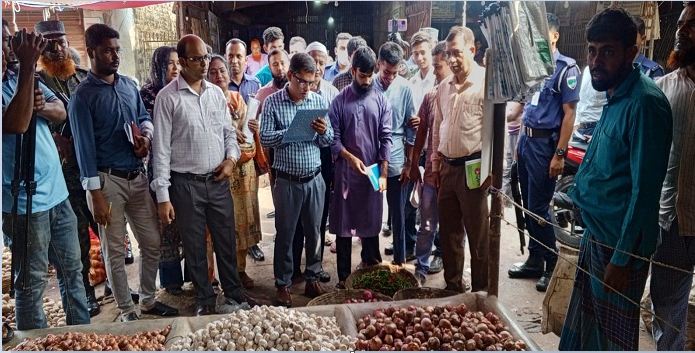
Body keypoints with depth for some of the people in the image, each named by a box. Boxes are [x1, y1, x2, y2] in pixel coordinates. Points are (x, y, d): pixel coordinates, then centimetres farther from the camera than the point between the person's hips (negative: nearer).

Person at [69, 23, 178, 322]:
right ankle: (127, 312, 21)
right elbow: (85, 148, -12)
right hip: (108, 180, -6)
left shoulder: (129, 85, 8)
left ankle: (148, 300, 30)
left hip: (137, 176, 6)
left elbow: (144, 117, 21)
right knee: (115, 251, 6)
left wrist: (146, 135, -5)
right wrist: (96, 195, -15)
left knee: (152, 243, 12)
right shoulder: (83, 96, -9)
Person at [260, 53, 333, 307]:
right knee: (285, 234, 7)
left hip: (315, 178, 3)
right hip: (287, 180, -3)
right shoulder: (273, 102, -4)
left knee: (314, 231, 12)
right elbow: (265, 138, -11)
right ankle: (283, 284, 21)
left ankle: (312, 279, 27)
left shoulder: (319, 101, 5)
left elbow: (329, 141, 7)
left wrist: (324, 131, -15)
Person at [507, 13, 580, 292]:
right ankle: (535, 261, 24)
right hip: (526, 140, 7)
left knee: (539, 207, -5)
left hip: (545, 144, -7)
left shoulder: (566, 68, -8)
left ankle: (553, 266, 11)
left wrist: (560, 154, -17)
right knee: (528, 205, 11)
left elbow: (569, 114, -13)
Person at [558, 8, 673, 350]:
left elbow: (645, 190, -22)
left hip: (620, 243, -8)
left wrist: (622, 259, -20)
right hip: (596, 232, 8)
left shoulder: (644, 103, -21)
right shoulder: (615, 97, 8)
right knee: (584, 321, 21)